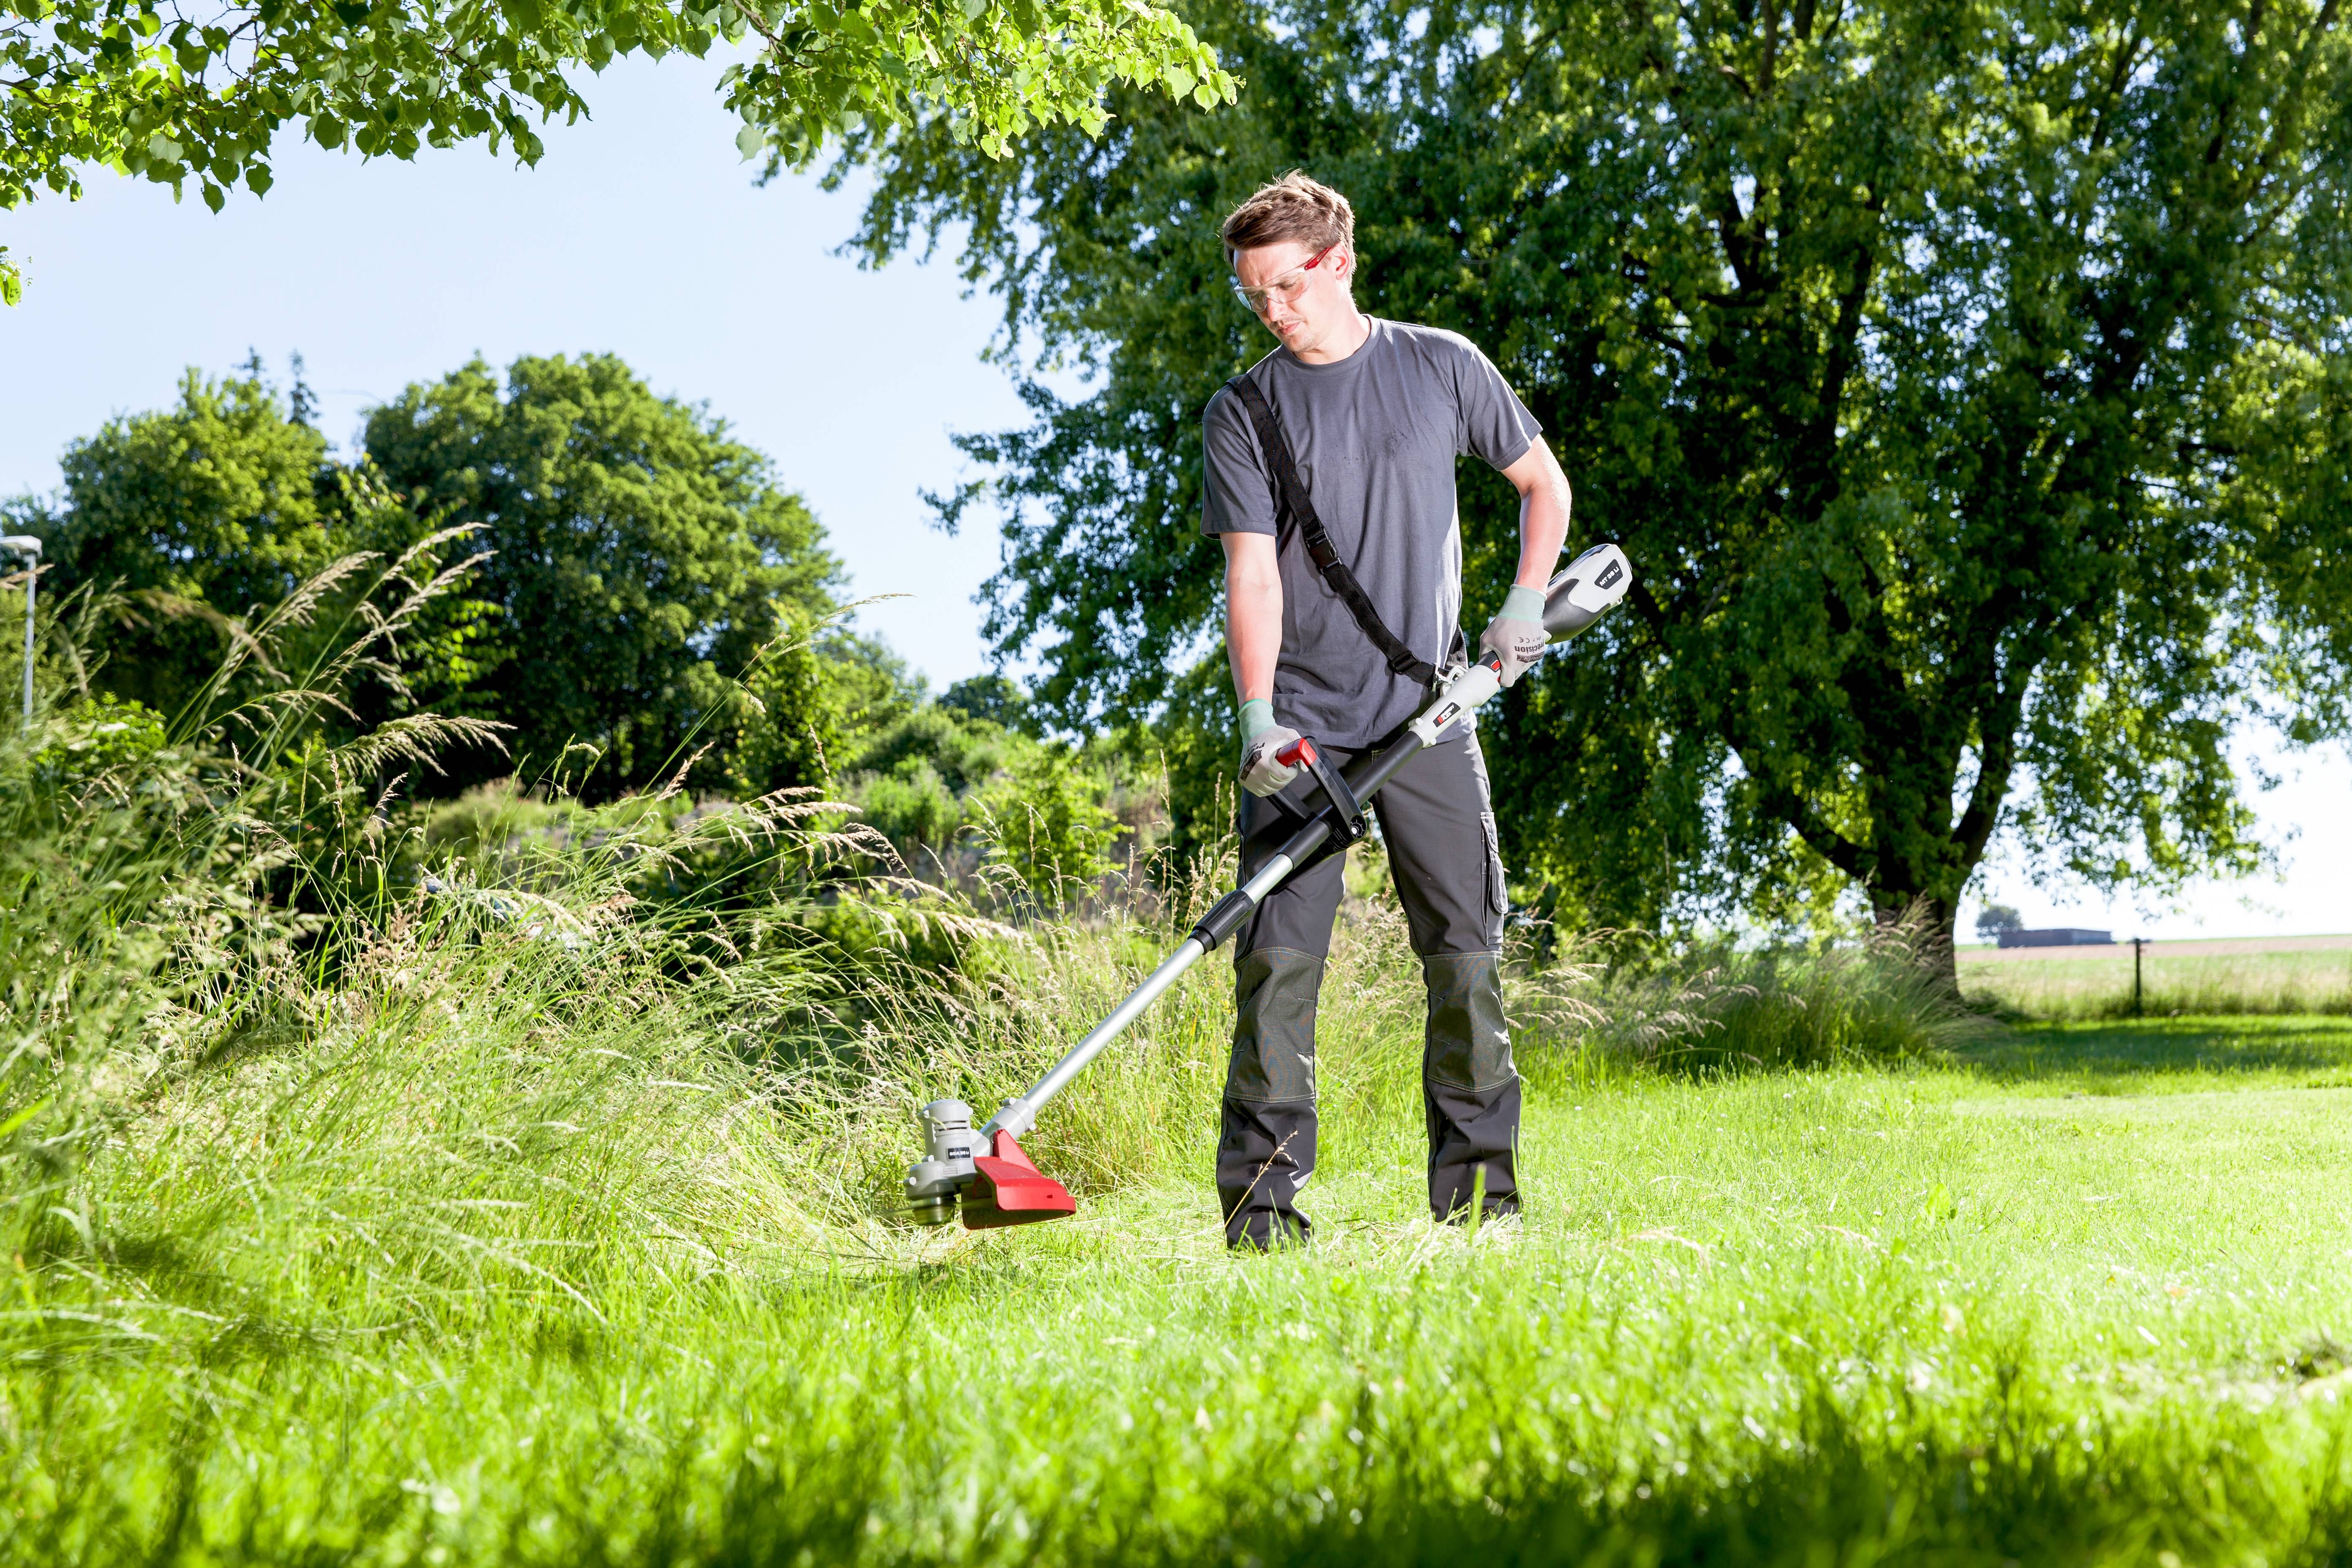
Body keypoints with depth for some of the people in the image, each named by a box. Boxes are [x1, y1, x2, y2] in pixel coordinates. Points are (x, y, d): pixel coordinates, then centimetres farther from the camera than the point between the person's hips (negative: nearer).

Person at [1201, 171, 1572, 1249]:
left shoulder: (1442, 368, 6)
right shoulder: (1244, 413, 2)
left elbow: (1544, 483, 17)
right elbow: (1251, 571, -8)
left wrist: (1525, 604, 2)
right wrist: (1257, 715, -21)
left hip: (1425, 714, 1)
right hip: (1303, 725, -1)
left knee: (1466, 947, 1)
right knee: (1280, 957, -7)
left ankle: (1475, 1181, 12)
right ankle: (1262, 1192, -2)